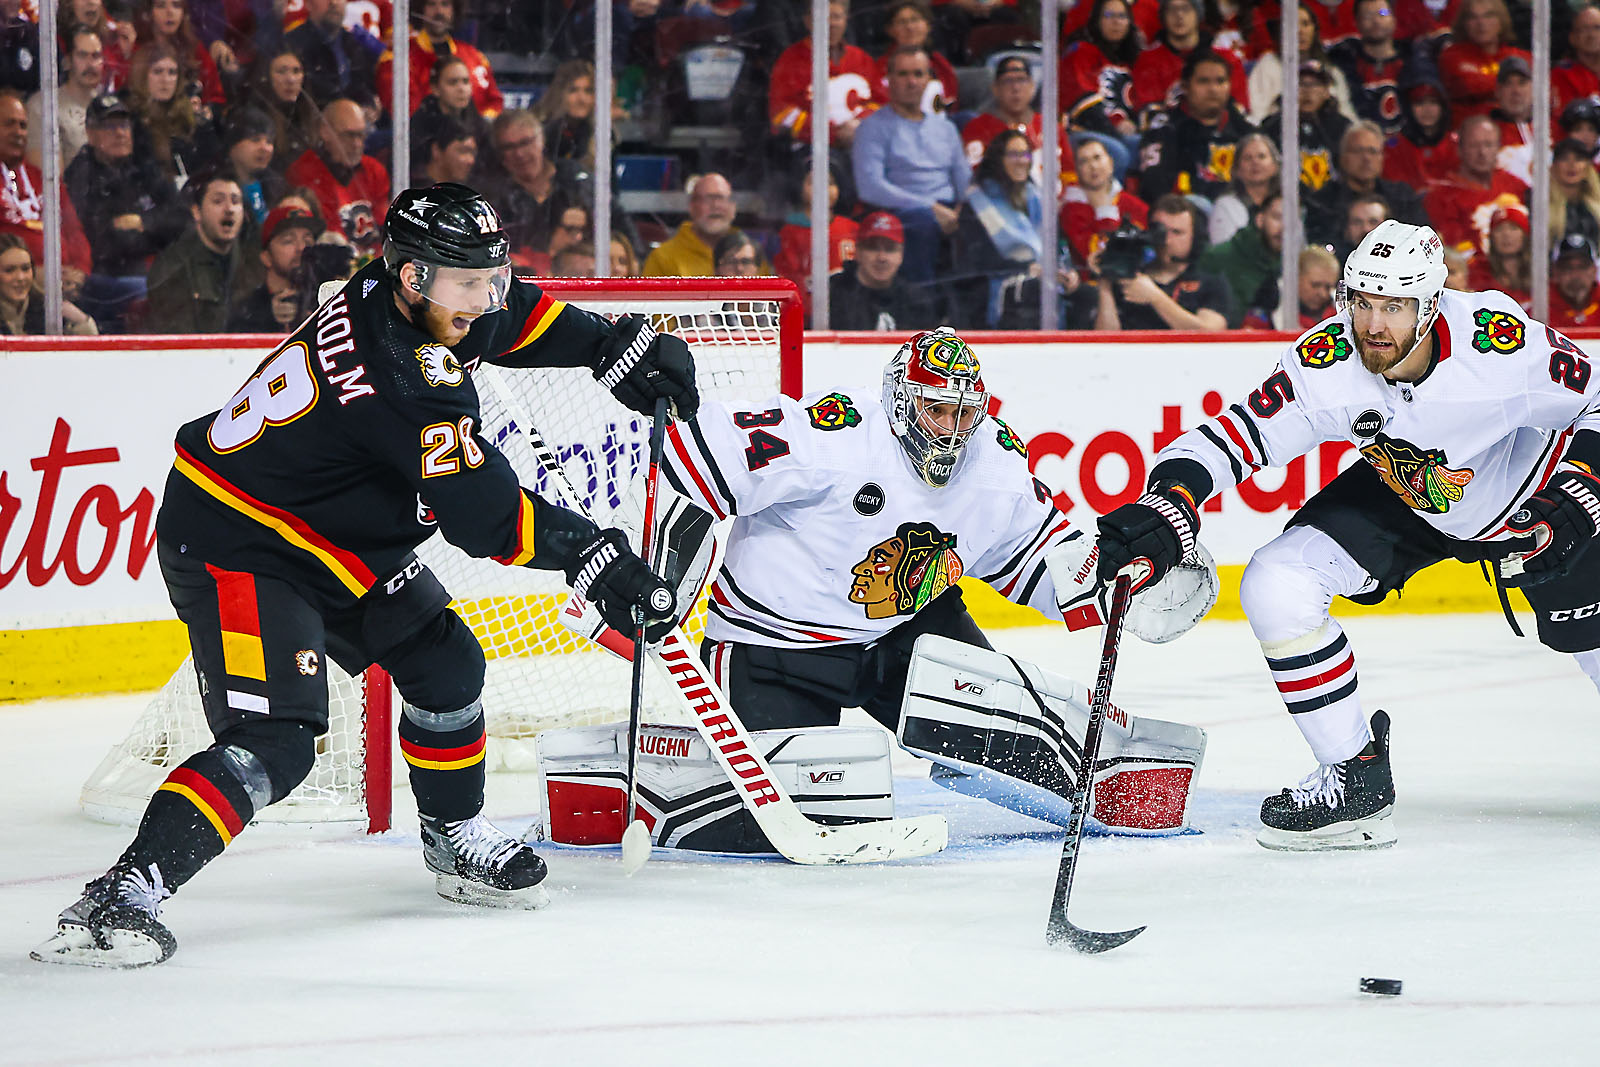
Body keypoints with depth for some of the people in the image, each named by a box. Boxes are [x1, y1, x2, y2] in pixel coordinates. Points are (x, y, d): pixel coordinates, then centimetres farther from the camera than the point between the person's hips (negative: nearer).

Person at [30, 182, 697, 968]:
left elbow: (515, 316, 18)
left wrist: (620, 345, 9)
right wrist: (593, 556, -18)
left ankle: (455, 838, 36)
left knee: (444, 663, 15)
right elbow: (484, 515, -27)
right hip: (235, 547, -10)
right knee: (274, 741, -21)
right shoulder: (397, 375, -31)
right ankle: (120, 898, -26)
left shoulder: (409, 300, -4)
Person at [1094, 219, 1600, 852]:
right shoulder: (1326, 365, -29)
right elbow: (1234, 435, -27)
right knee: (1275, 587, -15)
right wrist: (1168, 505, -45)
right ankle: (1357, 779, -3)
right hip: (1403, 500, 2)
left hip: (1532, 494, -2)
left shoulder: (1503, 342, -34)